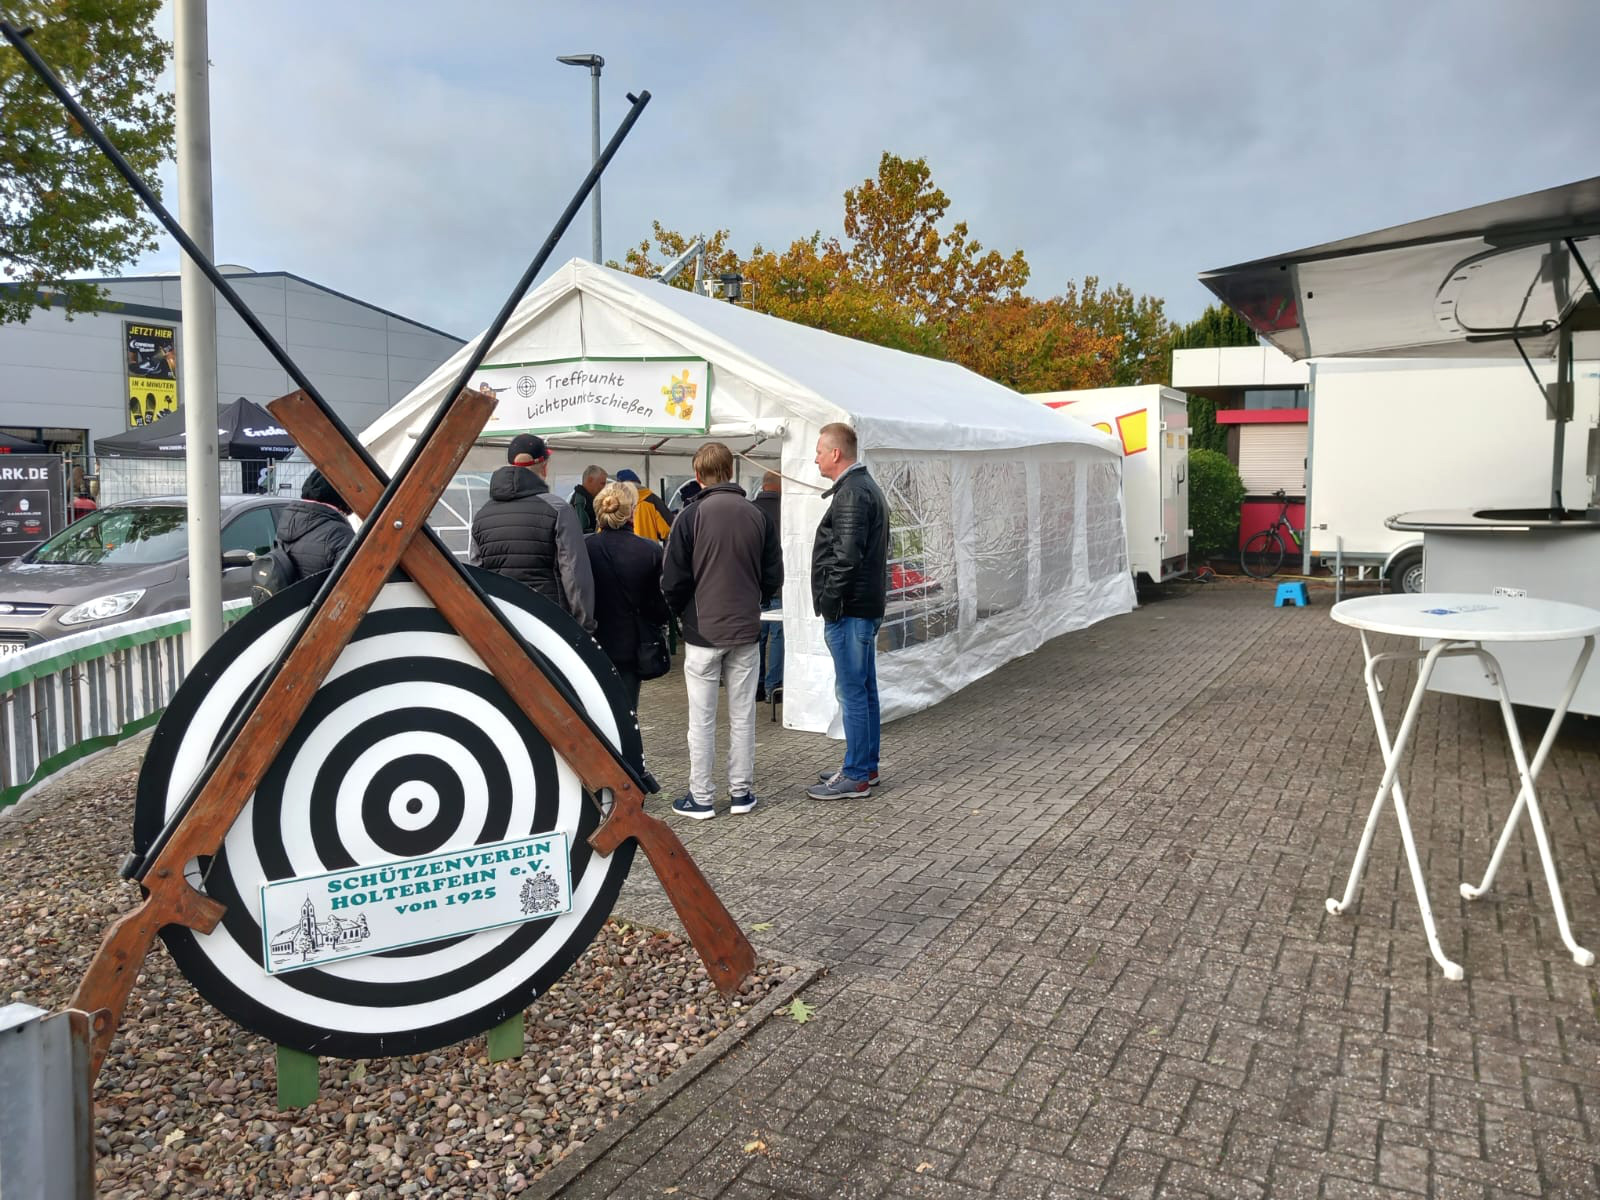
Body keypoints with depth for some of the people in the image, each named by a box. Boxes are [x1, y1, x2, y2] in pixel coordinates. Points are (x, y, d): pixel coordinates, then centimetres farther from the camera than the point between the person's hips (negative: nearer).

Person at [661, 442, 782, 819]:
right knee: (742, 715, 11)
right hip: (745, 631, 3)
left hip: (703, 631, -3)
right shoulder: (757, 516, 0)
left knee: (702, 718, 4)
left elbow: (673, 580, -9)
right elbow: (773, 576, 4)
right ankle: (741, 792, 17)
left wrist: (682, 612, 9)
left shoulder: (691, 516, -10)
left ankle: (700, 798, 9)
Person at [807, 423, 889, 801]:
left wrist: (828, 602, -15)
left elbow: (846, 557, -24)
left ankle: (855, 776, 1)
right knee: (864, 689, 15)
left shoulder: (851, 494, -16)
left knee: (852, 692, -5)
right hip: (866, 605, 11)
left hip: (848, 611, -11)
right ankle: (867, 767, 24)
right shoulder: (867, 487, 18)